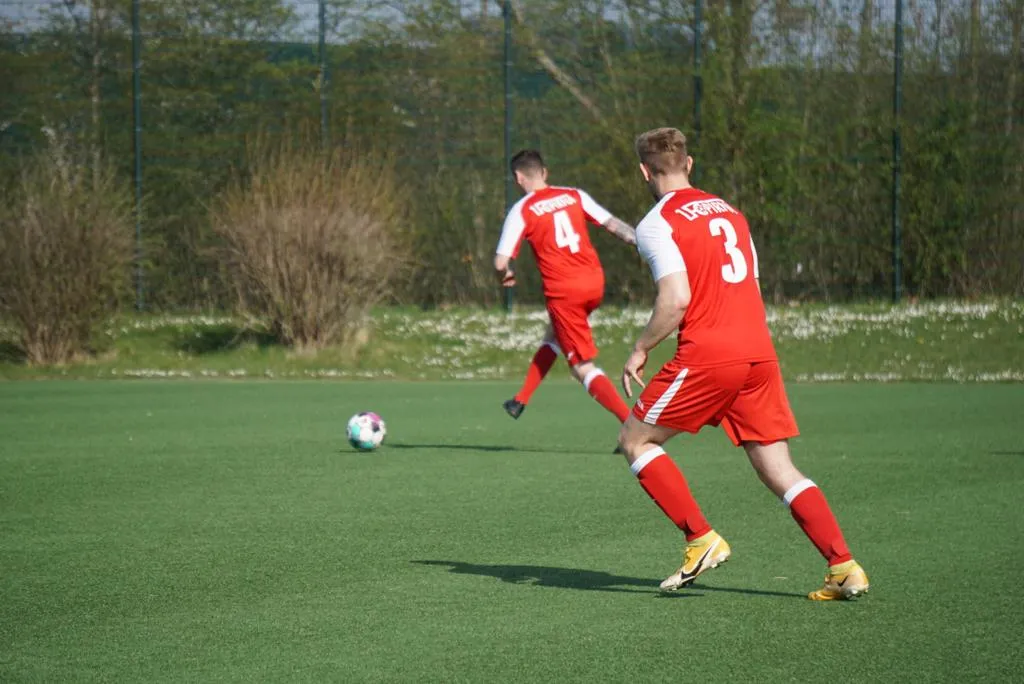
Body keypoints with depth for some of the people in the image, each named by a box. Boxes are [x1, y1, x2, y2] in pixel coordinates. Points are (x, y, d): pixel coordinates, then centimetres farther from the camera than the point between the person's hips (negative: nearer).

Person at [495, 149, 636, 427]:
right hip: (594, 282, 6)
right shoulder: (574, 195, 8)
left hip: (563, 291, -6)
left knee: (583, 368, -1)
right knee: (553, 335, 31)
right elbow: (613, 224, 4)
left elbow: (500, 263, -7)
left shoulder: (521, 211, -4)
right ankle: (520, 400, 37)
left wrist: (505, 275, 15)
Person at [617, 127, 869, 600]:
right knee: (778, 470, 7)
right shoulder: (729, 212, 19)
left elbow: (676, 299, -15)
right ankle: (844, 567, -5)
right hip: (759, 351, 7)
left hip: (707, 356, -7)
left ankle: (701, 540, 2)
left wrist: (640, 350, -4)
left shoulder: (656, 224, -3)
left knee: (635, 440, 10)